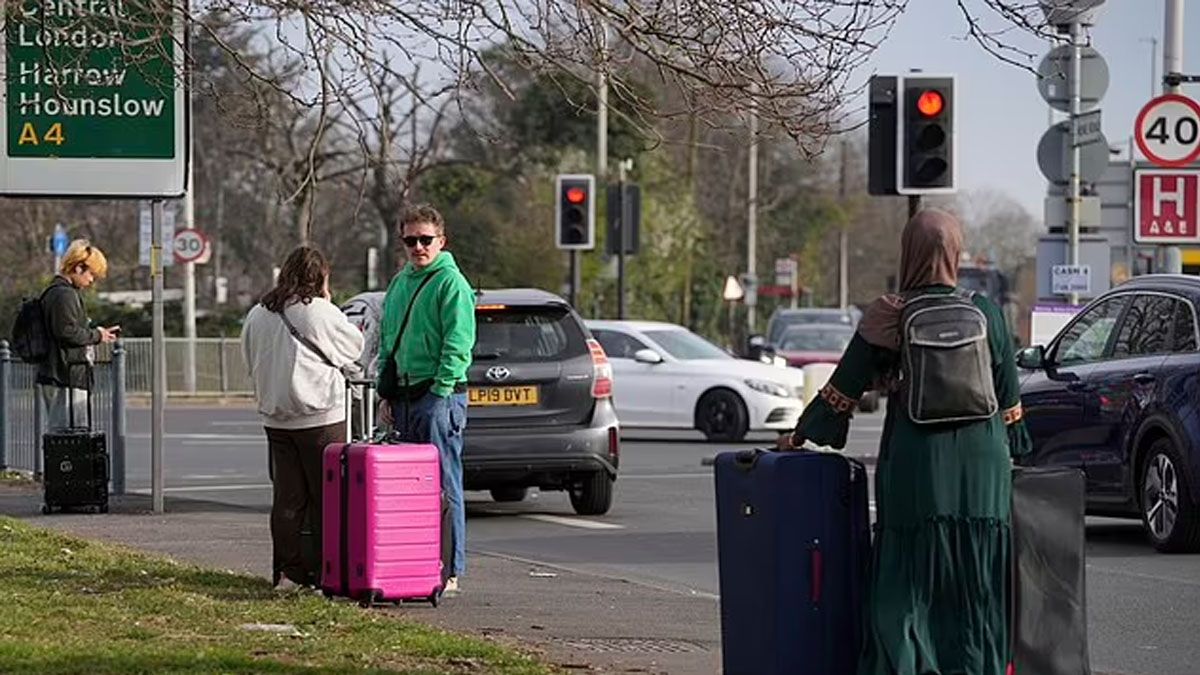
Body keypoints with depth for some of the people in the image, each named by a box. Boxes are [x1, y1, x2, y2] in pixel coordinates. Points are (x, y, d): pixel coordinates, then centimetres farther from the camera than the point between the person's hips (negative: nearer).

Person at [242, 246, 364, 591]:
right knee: (325, 496, 1)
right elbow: (354, 347, 0)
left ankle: (287, 571, 7)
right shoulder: (320, 313, -12)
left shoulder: (257, 315, 7)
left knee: (287, 496, 8)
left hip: (275, 417, 6)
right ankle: (325, 572, 2)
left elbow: (252, 361, 15)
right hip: (320, 416, -6)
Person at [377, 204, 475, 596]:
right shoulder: (400, 283, 17)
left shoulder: (451, 283, -8)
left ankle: (450, 571, -7)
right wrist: (387, 395, 16)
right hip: (405, 397, 8)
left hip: (439, 395, -8)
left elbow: (458, 344, -14)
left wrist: (439, 394, -18)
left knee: (443, 486, -8)